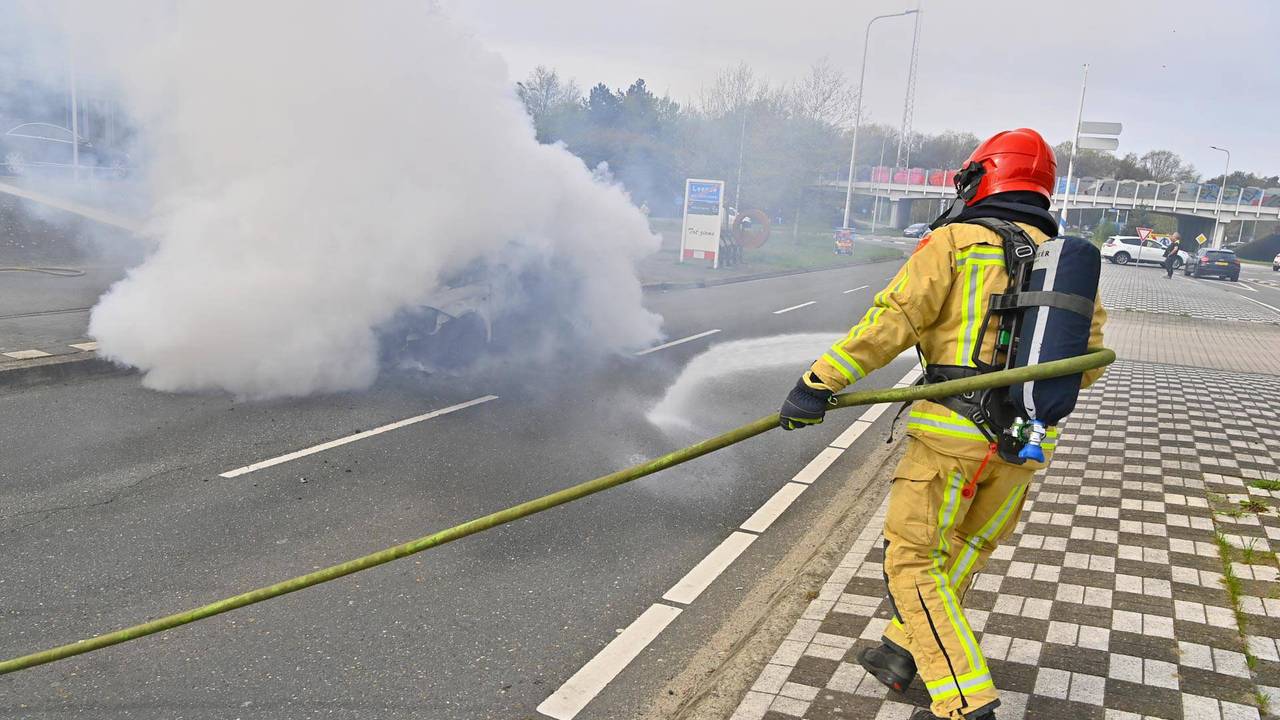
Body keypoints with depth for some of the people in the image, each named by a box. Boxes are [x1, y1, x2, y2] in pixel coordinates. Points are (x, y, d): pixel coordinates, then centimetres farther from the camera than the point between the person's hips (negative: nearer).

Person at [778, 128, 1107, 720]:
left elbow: (891, 321, -14)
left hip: (954, 430, -6)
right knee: (963, 550, 22)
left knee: (913, 561, 3)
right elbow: (1089, 354, 18)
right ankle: (903, 652, 29)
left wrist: (819, 382, -14)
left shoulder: (956, 243, -3)